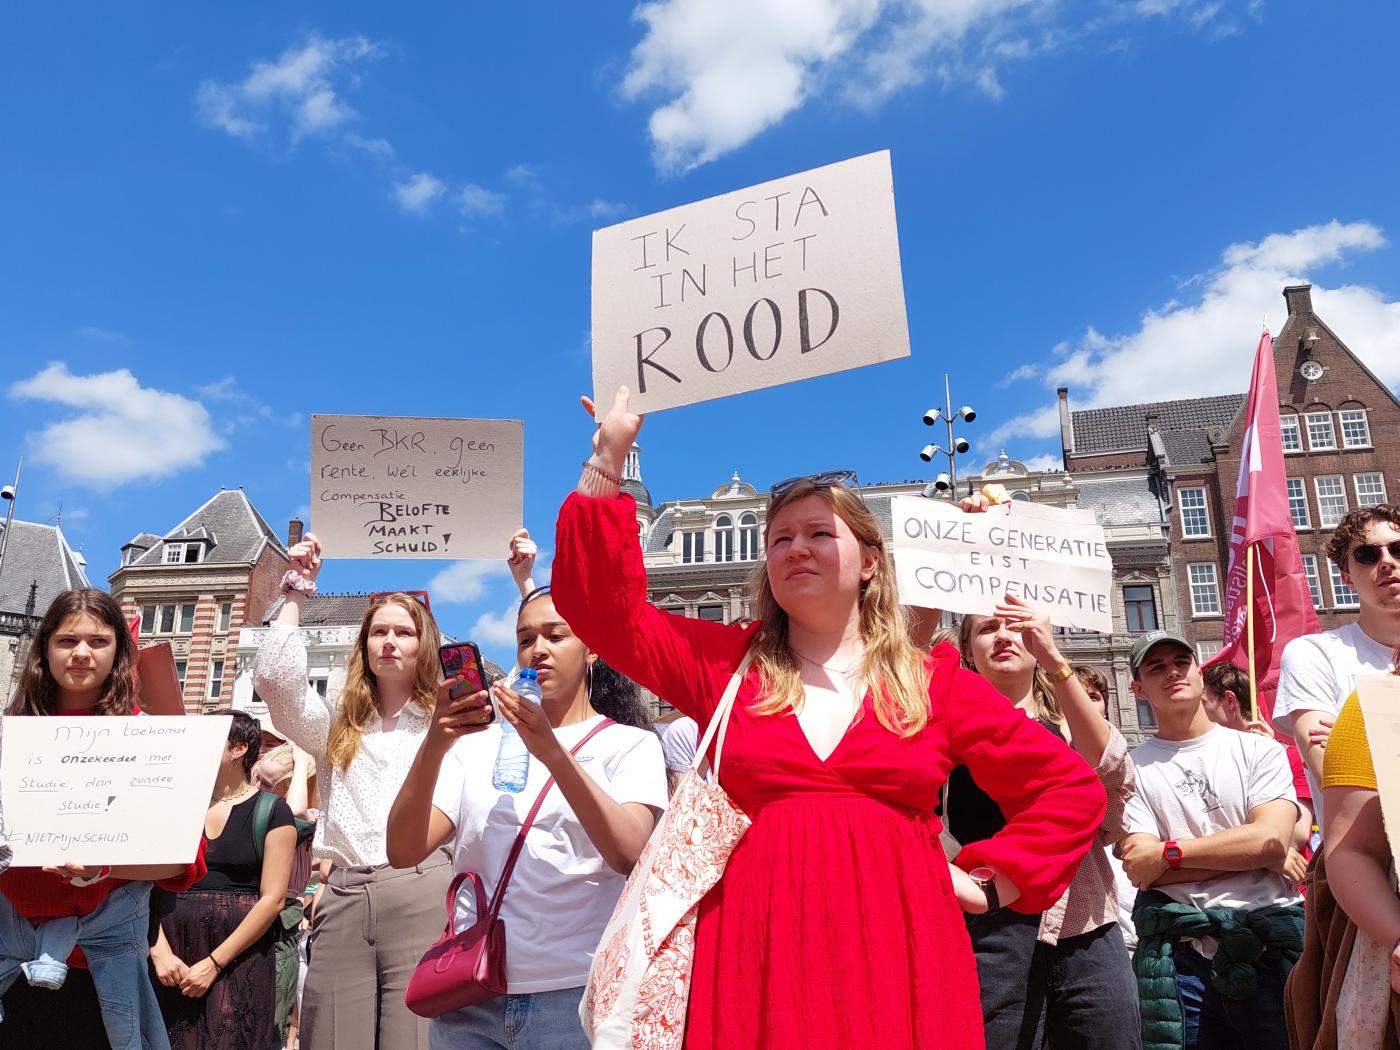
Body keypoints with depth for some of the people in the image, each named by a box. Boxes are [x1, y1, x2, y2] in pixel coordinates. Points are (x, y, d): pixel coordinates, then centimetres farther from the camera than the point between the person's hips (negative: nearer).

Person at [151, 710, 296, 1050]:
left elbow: (272, 899, -8)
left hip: (240, 959, -3)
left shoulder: (270, 811, -2)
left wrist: (214, 962, -12)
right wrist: (160, 951, -11)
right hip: (174, 952, 3)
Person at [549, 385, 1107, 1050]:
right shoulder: (725, 664, 9)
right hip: (755, 952, 1)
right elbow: (600, 604, 1)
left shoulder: (935, 684, 7)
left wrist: (993, 885, 4)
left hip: (897, 955, 0)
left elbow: (1071, 788, 13)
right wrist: (608, 458, -2)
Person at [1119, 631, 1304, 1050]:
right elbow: (1141, 867, -8)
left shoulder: (1258, 748, 6)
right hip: (1181, 956, 0)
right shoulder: (1132, 767, 3)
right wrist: (1259, 852, -8)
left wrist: (1168, 854, -9)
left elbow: (1272, 838, -9)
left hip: (1272, 948, 1)